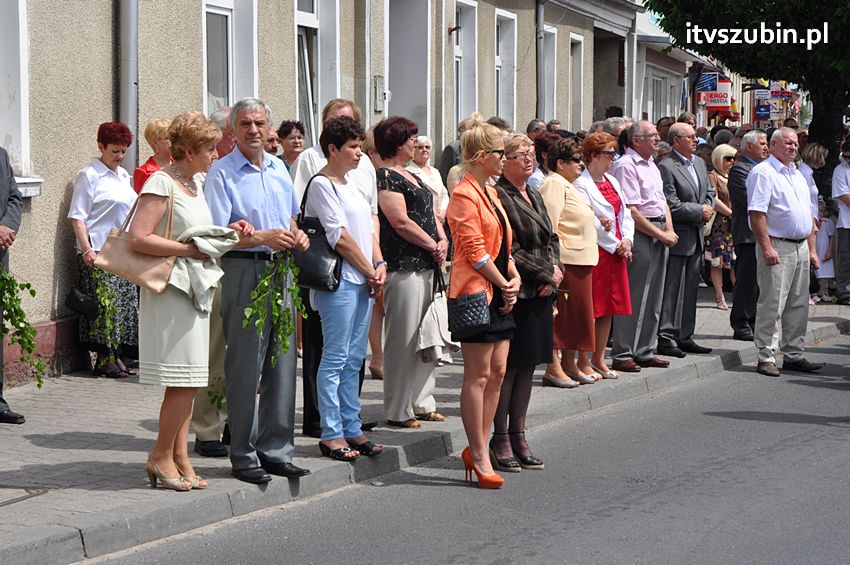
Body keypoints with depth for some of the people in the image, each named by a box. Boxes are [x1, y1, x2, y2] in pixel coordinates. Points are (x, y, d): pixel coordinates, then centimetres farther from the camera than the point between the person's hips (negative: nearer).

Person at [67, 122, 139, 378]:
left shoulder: (123, 175, 18)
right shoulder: (89, 175, -5)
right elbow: (77, 216, -10)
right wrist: (86, 249, -18)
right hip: (100, 252, -8)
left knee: (126, 304, 6)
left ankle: (117, 356, 12)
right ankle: (104, 359, -4)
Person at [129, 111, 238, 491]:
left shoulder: (194, 183, 16)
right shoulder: (161, 183, -12)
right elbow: (139, 239, -20)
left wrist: (223, 235, 10)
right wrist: (189, 249, -19)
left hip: (195, 287, 9)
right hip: (171, 288, -9)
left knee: (189, 381, 10)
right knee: (184, 380, -9)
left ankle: (179, 458, 15)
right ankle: (161, 457, 3)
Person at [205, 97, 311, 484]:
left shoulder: (278, 168, 15)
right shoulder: (221, 173, -5)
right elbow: (216, 234, -11)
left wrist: (297, 235, 5)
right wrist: (262, 238, -20)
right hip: (243, 271, -6)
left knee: (282, 364, 8)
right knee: (245, 366, -4)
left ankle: (275, 451, 17)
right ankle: (244, 456, 3)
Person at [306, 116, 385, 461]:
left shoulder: (350, 185, 19)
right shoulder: (321, 185, -9)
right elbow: (339, 237, -14)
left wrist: (380, 265, 4)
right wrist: (369, 270, -8)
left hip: (362, 282, 9)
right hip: (339, 282, -9)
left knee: (354, 359, 11)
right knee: (335, 358, -6)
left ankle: (351, 429, 16)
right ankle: (331, 435, -2)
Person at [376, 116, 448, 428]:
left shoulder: (410, 176, 19)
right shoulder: (385, 177, -10)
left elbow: (430, 213, 21)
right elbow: (401, 222, -17)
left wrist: (443, 241, 2)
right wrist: (434, 246, -8)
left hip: (426, 265, 10)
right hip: (402, 266, -10)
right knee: (403, 338, -5)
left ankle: (422, 402, 23)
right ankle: (398, 411, 1)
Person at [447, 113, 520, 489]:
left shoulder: (489, 193, 18)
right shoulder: (465, 195, -12)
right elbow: (475, 252, -16)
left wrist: (514, 277, 4)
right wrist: (503, 284, -10)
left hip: (500, 293, 9)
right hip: (476, 292, -9)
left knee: (497, 372, 8)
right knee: (478, 376, -4)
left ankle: (477, 447, 16)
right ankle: (479, 456, 0)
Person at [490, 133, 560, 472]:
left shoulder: (535, 197, 17)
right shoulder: (500, 197, -11)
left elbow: (551, 239, 20)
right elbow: (508, 251, -16)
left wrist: (554, 273, 1)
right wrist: (547, 273, -11)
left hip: (540, 292, 8)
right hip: (514, 293, -8)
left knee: (528, 365, 11)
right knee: (509, 366, -4)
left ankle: (518, 436, 17)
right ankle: (501, 440, 3)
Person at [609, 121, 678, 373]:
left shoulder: (651, 165, 18)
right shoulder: (626, 166, -12)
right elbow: (630, 211, -17)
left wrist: (669, 231, 6)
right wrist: (660, 234, -13)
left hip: (659, 235, 9)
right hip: (639, 235, -9)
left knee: (652, 298, 12)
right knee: (633, 297, -7)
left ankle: (643, 352, 20)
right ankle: (622, 355, -2)